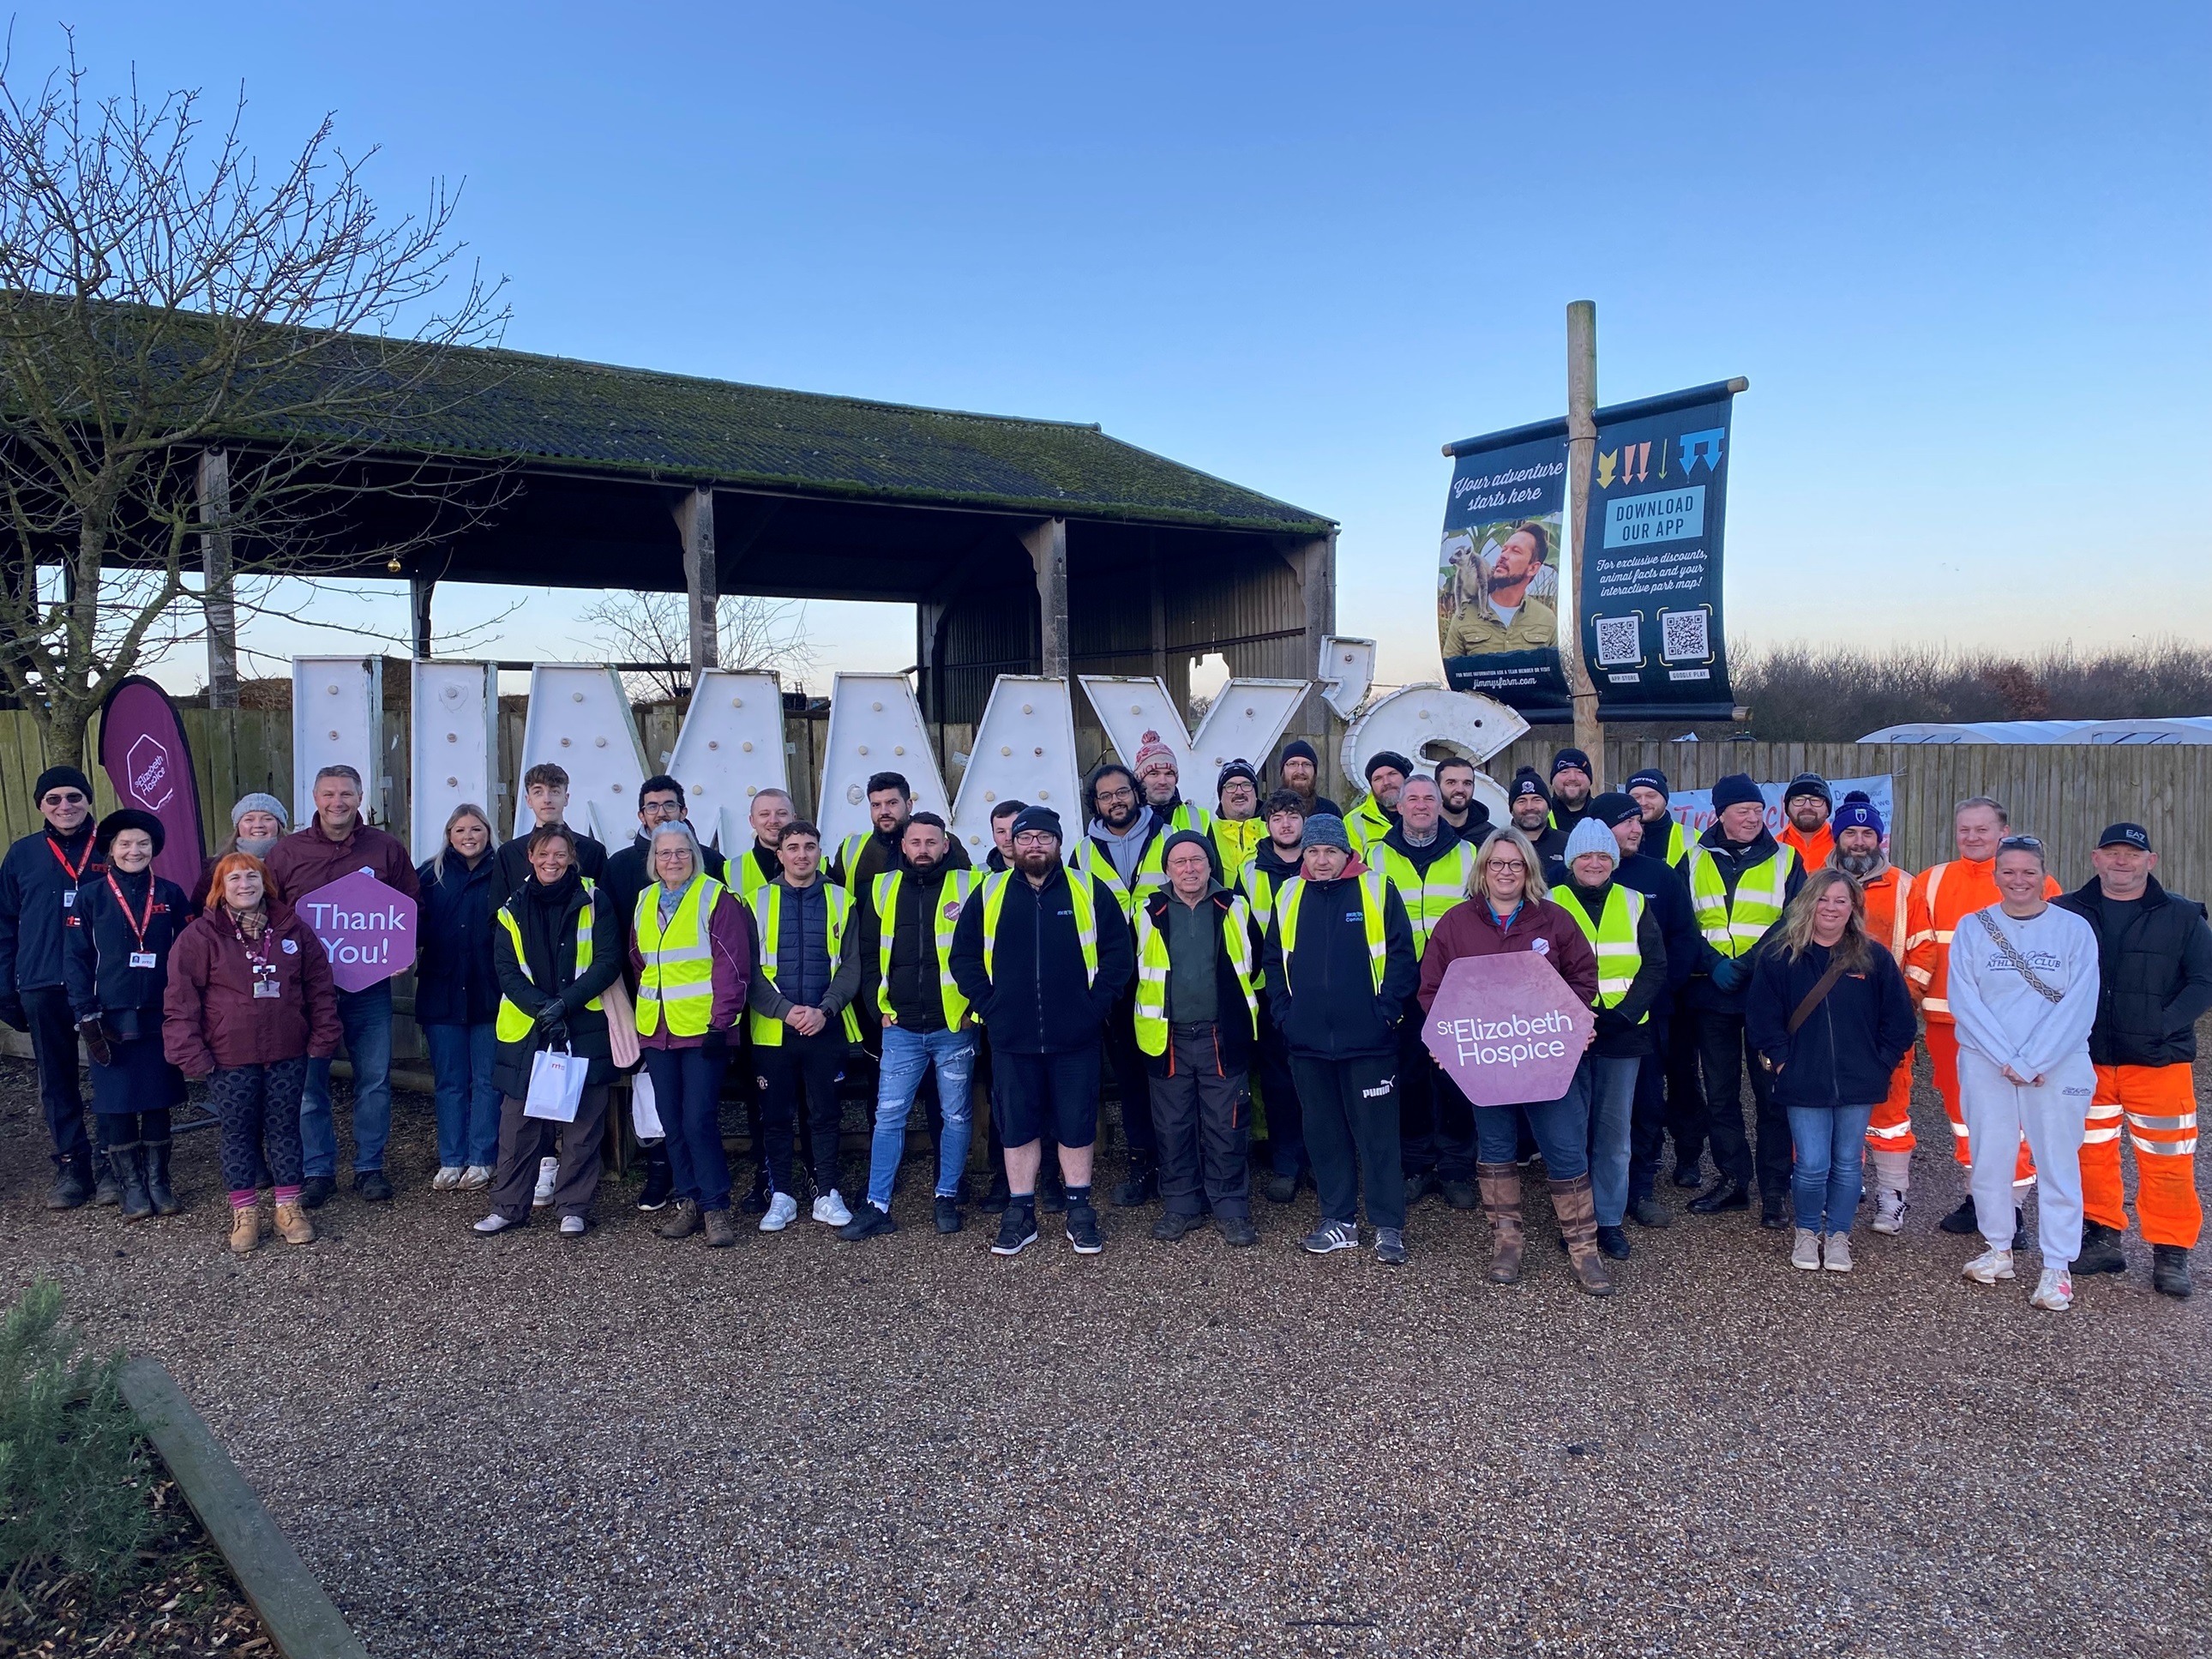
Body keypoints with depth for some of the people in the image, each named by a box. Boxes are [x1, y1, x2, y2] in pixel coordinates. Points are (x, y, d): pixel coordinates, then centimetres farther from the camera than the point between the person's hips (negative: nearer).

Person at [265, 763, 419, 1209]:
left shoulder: (386, 849, 3)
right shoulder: (286, 852, 3)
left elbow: (410, 906, 11)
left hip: (370, 983, 0)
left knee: (374, 1078, 6)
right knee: (309, 1080, 4)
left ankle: (369, 1167, 18)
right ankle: (318, 1170, 17)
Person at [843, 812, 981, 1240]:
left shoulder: (969, 887, -2)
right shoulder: (883, 889, 5)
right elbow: (868, 954, 12)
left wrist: (976, 1005, -5)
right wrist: (881, 1006, 5)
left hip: (955, 1027, -2)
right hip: (901, 1029, 2)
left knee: (956, 1117, 8)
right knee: (888, 1116, 2)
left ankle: (947, 1199, 22)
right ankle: (877, 1207, 9)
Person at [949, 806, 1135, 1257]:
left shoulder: (1089, 891, 0)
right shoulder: (989, 894, 4)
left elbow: (1118, 951, 1)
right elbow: (964, 956, 8)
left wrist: (1097, 1004, -6)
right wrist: (988, 1005, -1)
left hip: (1075, 1037, -1)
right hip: (1012, 1039, 1)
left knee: (1077, 1125, 6)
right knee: (1017, 1126, 8)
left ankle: (1080, 1214, 20)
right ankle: (1021, 1216, 21)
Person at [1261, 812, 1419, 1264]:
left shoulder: (1378, 891, -3)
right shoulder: (1288, 896, 7)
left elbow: (1402, 957, -4)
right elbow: (1274, 961, 12)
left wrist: (1387, 1012, -10)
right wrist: (1284, 1015, 3)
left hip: (1368, 1041, -4)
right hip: (1308, 1042, 4)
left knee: (1377, 1134, 2)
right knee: (1324, 1134, 12)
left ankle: (1388, 1227, 12)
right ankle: (1339, 1220, 24)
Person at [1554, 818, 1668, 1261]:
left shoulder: (1636, 905, 8)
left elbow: (1655, 967, 2)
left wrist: (1622, 1014, -11)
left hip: (1622, 1035, 2)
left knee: (1615, 1129, 5)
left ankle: (1609, 1220, 16)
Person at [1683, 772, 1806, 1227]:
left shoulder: (1785, 861, 4)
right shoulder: (1695, 861, 7)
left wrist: (1745, 965, -17)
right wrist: (1712, 963, -13)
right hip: (1713, 995, 2)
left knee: (1772, 1092, 1)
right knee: (1720, 1092, 9)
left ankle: (1774, 1190, 10)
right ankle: (1733, 1180, 21)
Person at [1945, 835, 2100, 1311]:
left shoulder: (2074, 929, 0)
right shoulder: (1971, 928, 3)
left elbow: (2079, 1005, -7)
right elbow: (1964, 1000, -3)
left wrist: (2031, 1062, -13)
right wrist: (2006, 1060, -12)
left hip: (2058, 1065, -1)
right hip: (1986, 1064, 1)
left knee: (2058, 1162, 0)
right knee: (1990, 1157, 6)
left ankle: (2057, 1267, 8)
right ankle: (1998, 1249, 23)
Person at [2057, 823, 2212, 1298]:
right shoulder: (2066, 913, 3)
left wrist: (2165, 1026, -11)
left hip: (2158, 1062, -2)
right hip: (2085, 1060, 2)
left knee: (2167, 1160, 0)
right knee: (2090, 1154, 10)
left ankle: (2171, 1253, 12)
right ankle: (2101, 1238, 24)